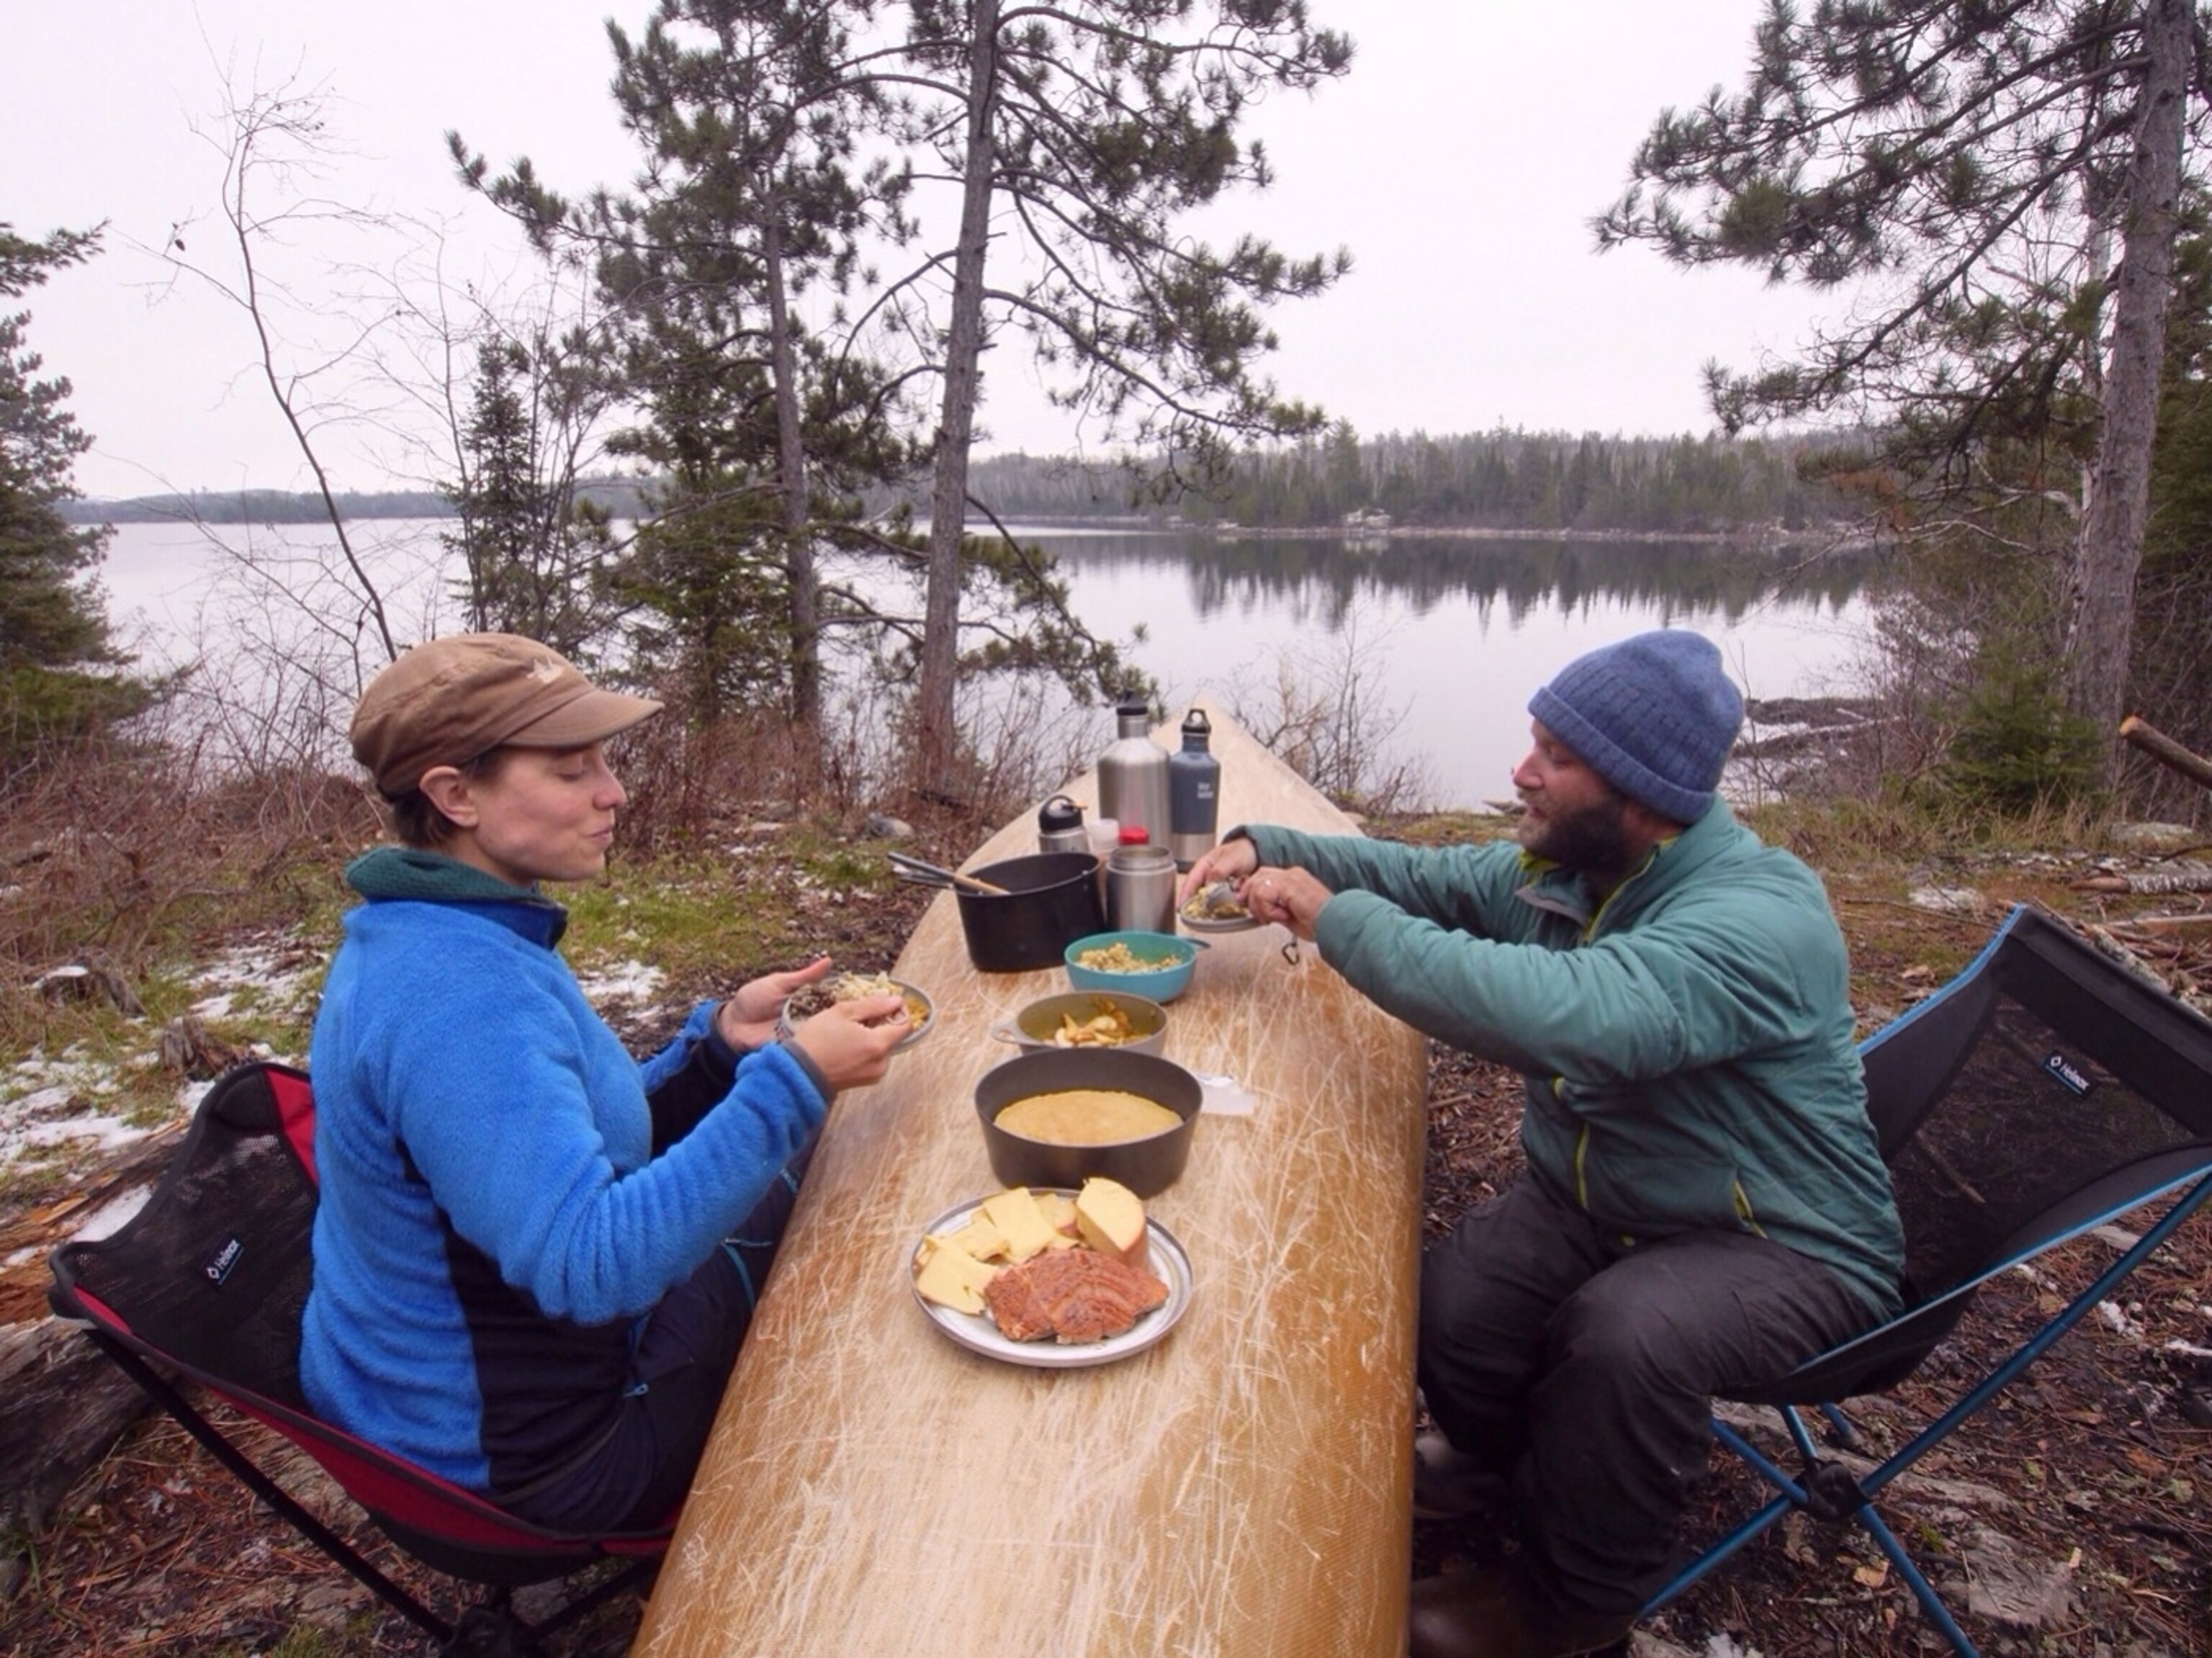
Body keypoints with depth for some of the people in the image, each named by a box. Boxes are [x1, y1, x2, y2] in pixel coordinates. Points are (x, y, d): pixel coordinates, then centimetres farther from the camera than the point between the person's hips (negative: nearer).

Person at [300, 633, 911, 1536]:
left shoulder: (432, 935, -1)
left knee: (798, 1188, 18)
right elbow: (589, 1265, -38)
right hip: (508, 1455, -9)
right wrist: (790, 1081, -35)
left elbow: (581, 1144, 6)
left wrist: (720, 1042, -8)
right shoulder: (455, 994, -33)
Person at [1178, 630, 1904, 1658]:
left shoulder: (1763, 919, -30)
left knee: (1624, 1334, -34)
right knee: (1446, 1306, -18)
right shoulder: (1560, 868, -5)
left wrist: (1337, 917, -36)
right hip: (1592, 1197, 6)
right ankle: (1508, 1458, 20)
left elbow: (1564, 1015, -46)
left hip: (1779, 1246, -6)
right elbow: (1419, 877, 10)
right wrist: (1264, 848, -7)